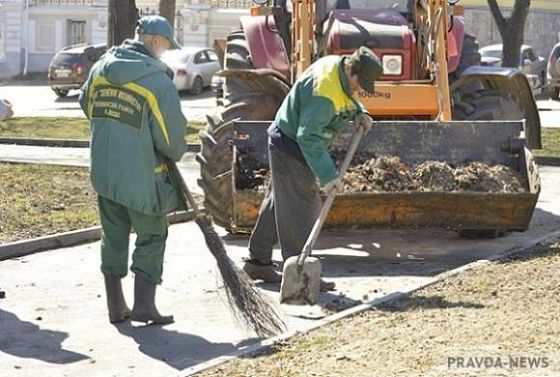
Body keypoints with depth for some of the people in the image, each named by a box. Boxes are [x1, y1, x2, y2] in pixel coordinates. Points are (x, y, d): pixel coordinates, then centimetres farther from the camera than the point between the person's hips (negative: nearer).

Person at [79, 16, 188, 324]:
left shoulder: (100, 69, 1)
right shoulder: (158, 81, -17)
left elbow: (86, 104, 19)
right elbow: (172, 138, -15)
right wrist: (177, 153, 7)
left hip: (103, 171, 6)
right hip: (141, 176, -6)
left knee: (113, 238, 15)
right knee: (151, 238, 9)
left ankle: (116, 307, 21)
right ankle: (143, 305, 7)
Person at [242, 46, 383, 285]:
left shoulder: (338, 67, -1)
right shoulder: (324, 91, -30)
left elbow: (344, 97, 22)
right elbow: (309, 137, -33)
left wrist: (358, 113, 1)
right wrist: (327, 175, -35)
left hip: (286, 144, 10)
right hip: (290, 147, -10)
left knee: (278, 203, 16)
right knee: (300, 208, -9)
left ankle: (258, 261, 25)